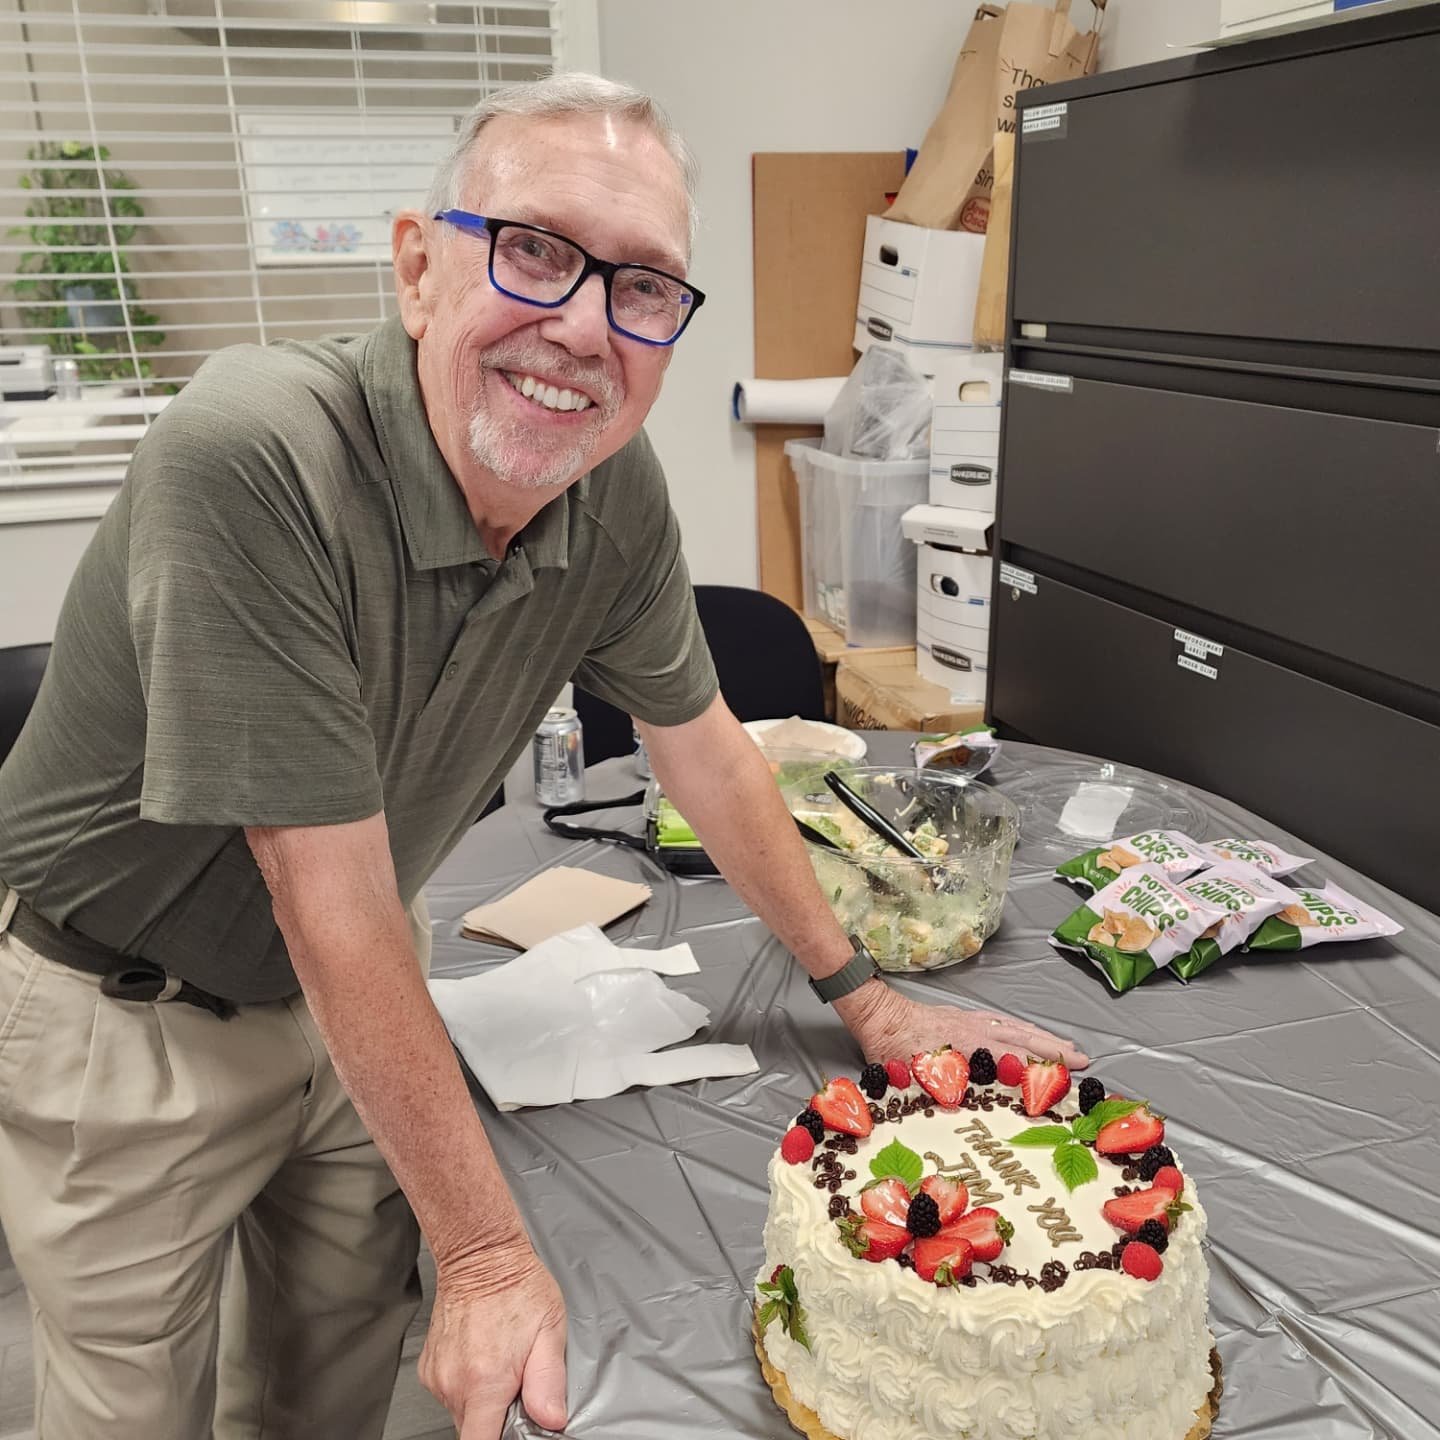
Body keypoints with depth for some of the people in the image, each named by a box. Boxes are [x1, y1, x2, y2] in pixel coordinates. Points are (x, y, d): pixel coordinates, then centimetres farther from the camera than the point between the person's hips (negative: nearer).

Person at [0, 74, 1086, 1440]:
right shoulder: (252, 460, -34)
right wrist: (489, 1253, -23)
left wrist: (862, 995, 5)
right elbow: (336, 910, -31)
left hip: (355, 996, 5)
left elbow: (703, 748, -1)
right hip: (123, 1014, -4)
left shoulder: (615, 488, -14)